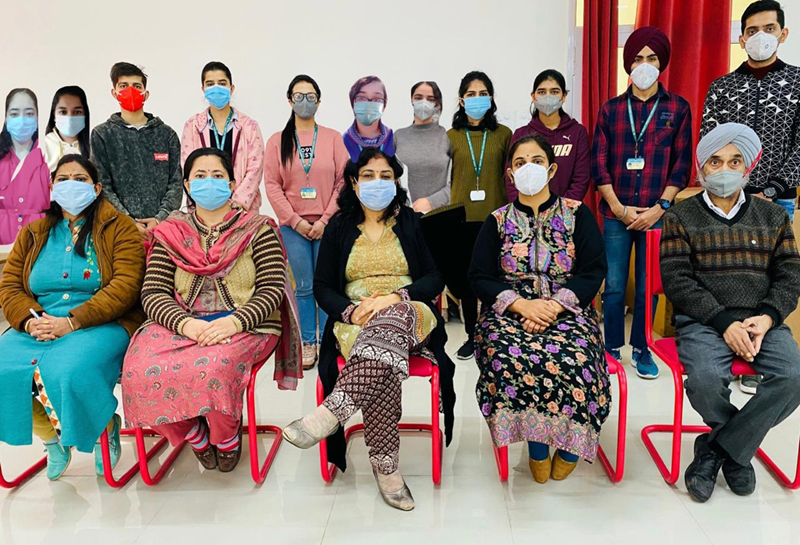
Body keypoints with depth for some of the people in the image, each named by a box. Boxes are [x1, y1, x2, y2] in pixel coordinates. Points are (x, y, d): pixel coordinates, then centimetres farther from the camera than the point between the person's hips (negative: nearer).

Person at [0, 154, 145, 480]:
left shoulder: (119, 228, 2)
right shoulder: (32, 234, 18)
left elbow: (125, 286, -10)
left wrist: (72, 321, -19)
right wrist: (30, 320, -11)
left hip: (103, 324, -5)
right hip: (38, 326, 5)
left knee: (67, 372, -33)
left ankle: (105, 430, 0)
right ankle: (51, 436, 6)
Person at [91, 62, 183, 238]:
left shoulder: (166, 134, 11)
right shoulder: (102, 134, 8)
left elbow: (175, 182, 5)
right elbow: (102, 186, 1)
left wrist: (160, 218, -10)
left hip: (161, 225, 1)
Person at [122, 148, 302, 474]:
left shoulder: (257, 229, 7)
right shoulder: (170, 233, 14)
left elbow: (272, 290, -2)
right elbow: (153, 292, 4)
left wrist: (234, 322, -20)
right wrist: (186, 324, -16)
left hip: (244, 326, -2)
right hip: (180, 323, 3)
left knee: (211, 367, -35)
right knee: (141, 370, -28)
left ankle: (227, 435, 0)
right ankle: (194, 434, 2)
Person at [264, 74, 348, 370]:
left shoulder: (333, 138, 4)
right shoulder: (277, 141, 6)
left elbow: (343, 182, 0)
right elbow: (272, 185, 1)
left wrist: (326, 219, -8)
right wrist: (295, 221, -7)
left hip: (327, 226, 0)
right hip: (293, 226, 1)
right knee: (304, 286, 6)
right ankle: (307, 343, 16)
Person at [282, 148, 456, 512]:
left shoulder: (411, 223, 15)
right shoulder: (339, 228, 16)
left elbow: (435, 278, 7)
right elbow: (322, 288, 11)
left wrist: (394, 297, -14)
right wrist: (352, 310, -12)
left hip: (411, 315, 0)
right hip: (355, 324, 0)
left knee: (393, 314, -41)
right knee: (382, 367, -37)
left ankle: (331, 413, -50)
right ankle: (385, 466, -34)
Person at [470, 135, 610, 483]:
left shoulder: (577, 214, 9)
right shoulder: (498, 221, 11)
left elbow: (593, 271, 1)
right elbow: (479, 277, 2)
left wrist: (556, 305, -16)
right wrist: (522, 304, -15)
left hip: (567, 311, 0)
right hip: (510, 312, 1)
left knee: (572, 357, -33)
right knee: (510, 356, -33)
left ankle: (571, 441, -4)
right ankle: (536, 444, -11)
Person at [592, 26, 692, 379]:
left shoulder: (677, 108, 6)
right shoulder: (611, 109, 8)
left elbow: (682, 164, 2)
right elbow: (598, 164, 3)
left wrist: (659, 208, -8)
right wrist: (618, 208, -7)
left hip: (657, 214, 0)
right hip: (616, 214, 0)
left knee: (648, 288, 5)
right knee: (614, 287, 3)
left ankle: (641, 350, 21)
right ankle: (612, 349, 18)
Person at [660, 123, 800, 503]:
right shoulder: (680, 218, 6)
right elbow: (677, 281, -4)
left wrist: (766, 318, -11)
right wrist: (725, 322, -15)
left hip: (762, 321, 3)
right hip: (703, 321, -3)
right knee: (705, 378, -31)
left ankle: (716, 449, -6)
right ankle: (739, 447, 4)